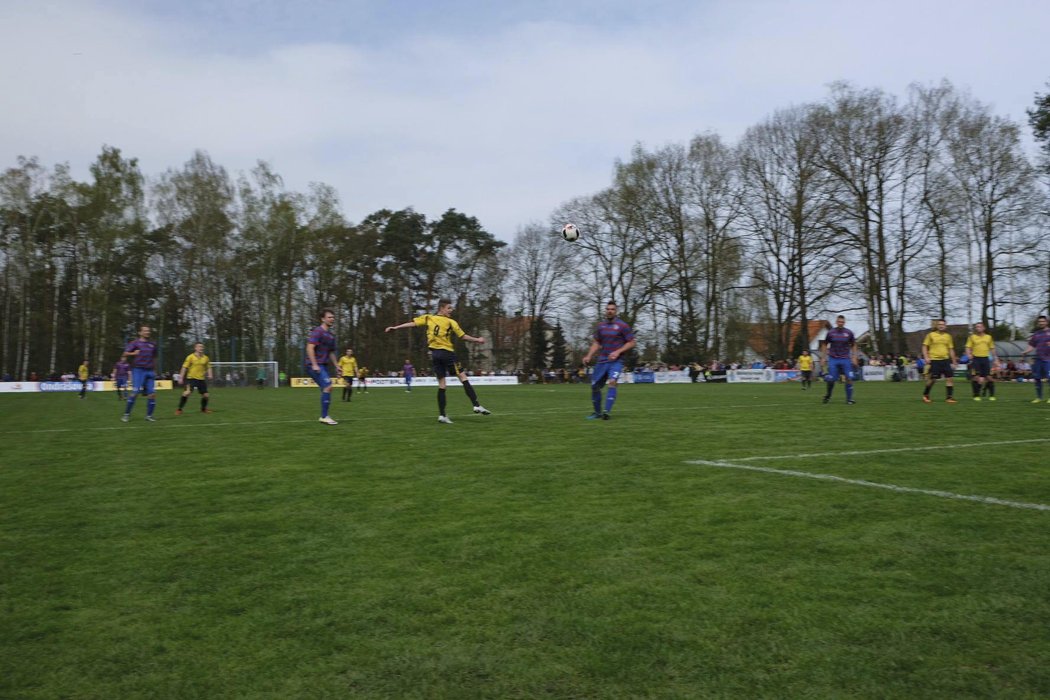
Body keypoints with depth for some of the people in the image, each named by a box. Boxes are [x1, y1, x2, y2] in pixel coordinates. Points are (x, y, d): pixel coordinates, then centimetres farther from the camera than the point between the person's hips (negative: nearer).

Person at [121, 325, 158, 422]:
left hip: (150, 371, 4)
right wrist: (133, 353, -23)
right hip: (138, 370, -4)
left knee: (152, 393, -3)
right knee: (135, 392, -12)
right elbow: (124, 354, -5)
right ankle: (126, 414, 0)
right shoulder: (135, 343, 2)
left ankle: (149, 415, 7)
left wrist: (155, 371, 22)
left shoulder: (152, 344, 15)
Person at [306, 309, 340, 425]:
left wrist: (336, 365, 18)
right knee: (328, 386, -18)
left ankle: (324, 416, 14)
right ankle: (324, 416, -13)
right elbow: (310, 348, -18)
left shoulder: (331, 335, 15)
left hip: (323, 366, 9)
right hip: (315, 365, -9)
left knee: (327, 388, 6)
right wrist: (314, 365, -23)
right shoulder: (317, 331, -10)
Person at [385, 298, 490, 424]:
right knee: (463, 377, -2)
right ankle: (477, 406, -11)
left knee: (441, 385, 6)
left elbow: (412, 323, 4)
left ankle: (442, 415, 3)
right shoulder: (450, 322, -1)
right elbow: (463, 336, -2)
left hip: (434, 354, 5)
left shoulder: (428, 317, 9)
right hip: (447, 352, -5)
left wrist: (395, 327, 8)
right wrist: (477, 340, 12)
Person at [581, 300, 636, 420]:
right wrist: (589, 356, 2)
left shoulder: (622, 325, -5)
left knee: (612, 382, -27)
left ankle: (607, 412, -29)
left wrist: (618, 352, -16)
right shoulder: (600, 325, 9)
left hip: (616, 361, -5)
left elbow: (631, 343, -3)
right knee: (595, 386, 6)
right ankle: (597, 412, 24)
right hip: (602, 360, 5)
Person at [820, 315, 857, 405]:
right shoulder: (830, 333, 0)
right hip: (833, 359, 0)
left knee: (849, 379, -7)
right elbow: (825, 345, 10)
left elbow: (853, 345, 10)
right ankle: (828, 395, 22)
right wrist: (824, 357, 5)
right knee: (831, 379, -4)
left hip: (845, 359, 0)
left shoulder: (849, 333, 0)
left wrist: (854, 357, 2)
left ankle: (849, 399, 3)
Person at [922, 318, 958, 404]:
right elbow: (925, 347, 2)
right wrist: (926, 357, -11)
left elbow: (951, 350, 16)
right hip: (934, 360, -4)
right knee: (932, 379, -1)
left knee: (950, 378, -5)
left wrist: (953, 362, 14)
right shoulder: (931, 335, 1)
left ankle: (949, 397, 0)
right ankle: (925, 395, 19)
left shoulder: (948, 336, 11)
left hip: (945, 360, 4)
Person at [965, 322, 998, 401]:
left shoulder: (989, 337, 11)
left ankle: (992, 395, 8)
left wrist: (995, 359, 13)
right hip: (976, 359, -2)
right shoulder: (972, 337, 4)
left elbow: (992, 349, 17)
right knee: (976, 377, -6)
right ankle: (976, 395, 3)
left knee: (989, 377, -2)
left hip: (985, 359, 2)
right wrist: (969, 354, -19)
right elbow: (968, 348, 1)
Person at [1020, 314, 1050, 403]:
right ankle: (1039, 397, 17)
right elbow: (1031, 346, 15)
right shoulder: (1036, 334, 15)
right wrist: (1025, 352, -2)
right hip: (1038, 359, 5)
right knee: (1037, 378, 6)